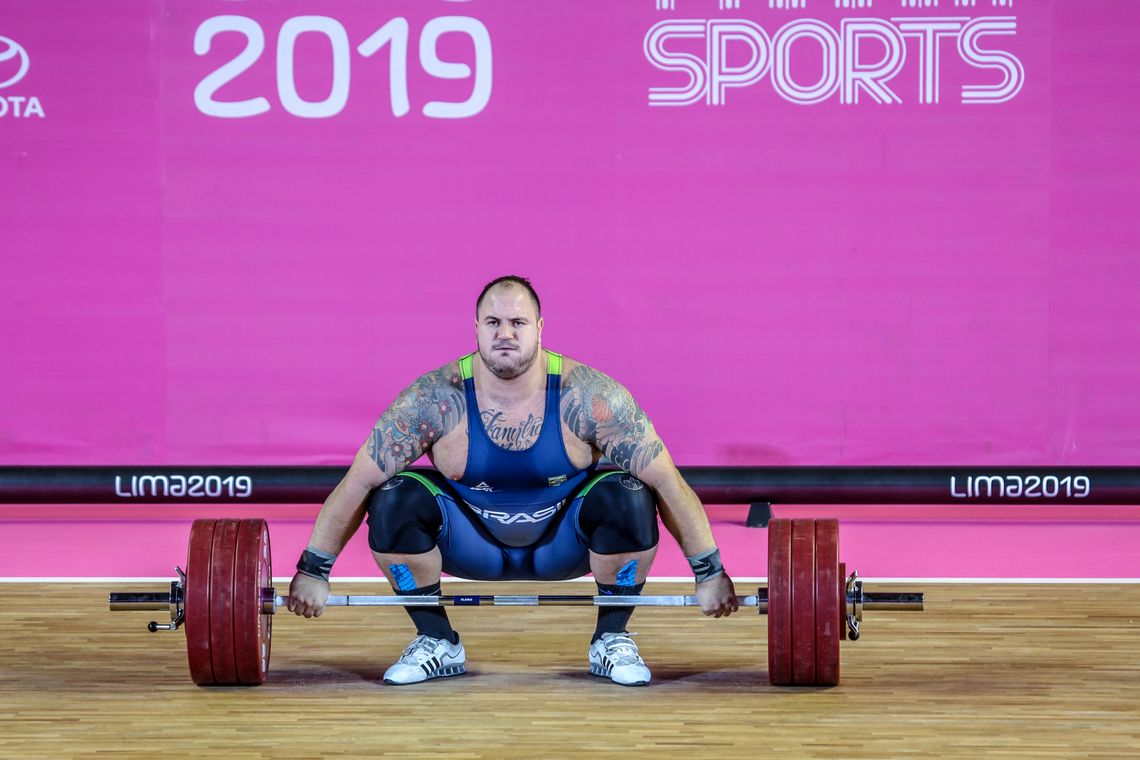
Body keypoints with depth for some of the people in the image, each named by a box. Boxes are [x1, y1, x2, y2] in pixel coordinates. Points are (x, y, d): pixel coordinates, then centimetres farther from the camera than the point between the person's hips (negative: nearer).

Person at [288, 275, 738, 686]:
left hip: (562, 545, -1)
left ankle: (612, 641, -6)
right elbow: (357, 483, -17)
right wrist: (313, 570, -19)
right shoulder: (436, 399, -23)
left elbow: (667, 481, -20)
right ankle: (437, 643, -5)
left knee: (629, 498, -30)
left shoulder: (587, 395, -25)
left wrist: (709, 572, -21)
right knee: (394, 500, -27)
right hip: (472, 545, 1)